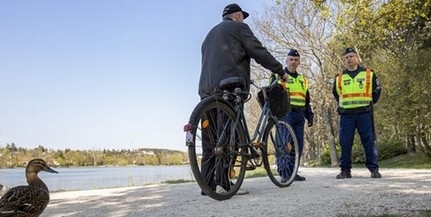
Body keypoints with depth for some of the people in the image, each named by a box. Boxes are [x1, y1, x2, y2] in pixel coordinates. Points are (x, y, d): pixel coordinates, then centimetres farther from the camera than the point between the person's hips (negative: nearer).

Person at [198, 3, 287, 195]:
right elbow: (260, 53, 2)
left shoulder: (210, 34, 32)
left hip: (207, 89, 7)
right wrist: (280, 71, 13)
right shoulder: (239, 27, 8)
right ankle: (223, 179, -17)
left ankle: (207, 184, 1)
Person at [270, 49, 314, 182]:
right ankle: (284, 173, -9)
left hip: (299, 116, 6)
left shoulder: (302, 80, 24)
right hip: (285, 114, -6)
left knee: (298, 144, 3)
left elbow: (306, 100, 27)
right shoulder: (278, 76, 7)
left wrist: (310, 116, 20)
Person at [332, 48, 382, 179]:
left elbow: (377, 90, 16)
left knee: (369, 141, -2)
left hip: (364, 114, -1)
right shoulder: (339, 78, 9)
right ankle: (345, 170, 8)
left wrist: (370, 103, 12)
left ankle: (374, 169, 5)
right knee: (345, 143, 0)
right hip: (346, 115, 1)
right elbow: (336, 94, 24)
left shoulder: (369, 74, 5)